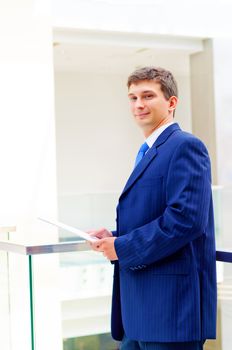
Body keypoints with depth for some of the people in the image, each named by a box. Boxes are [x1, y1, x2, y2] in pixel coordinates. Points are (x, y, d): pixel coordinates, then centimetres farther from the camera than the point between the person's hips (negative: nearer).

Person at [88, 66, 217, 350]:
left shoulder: (185, 146, -11)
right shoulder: (148, 153, 19)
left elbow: (187, 218, -22)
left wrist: (122, 247, -16)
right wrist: (114, 237, 4)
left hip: (170, 303, -9)